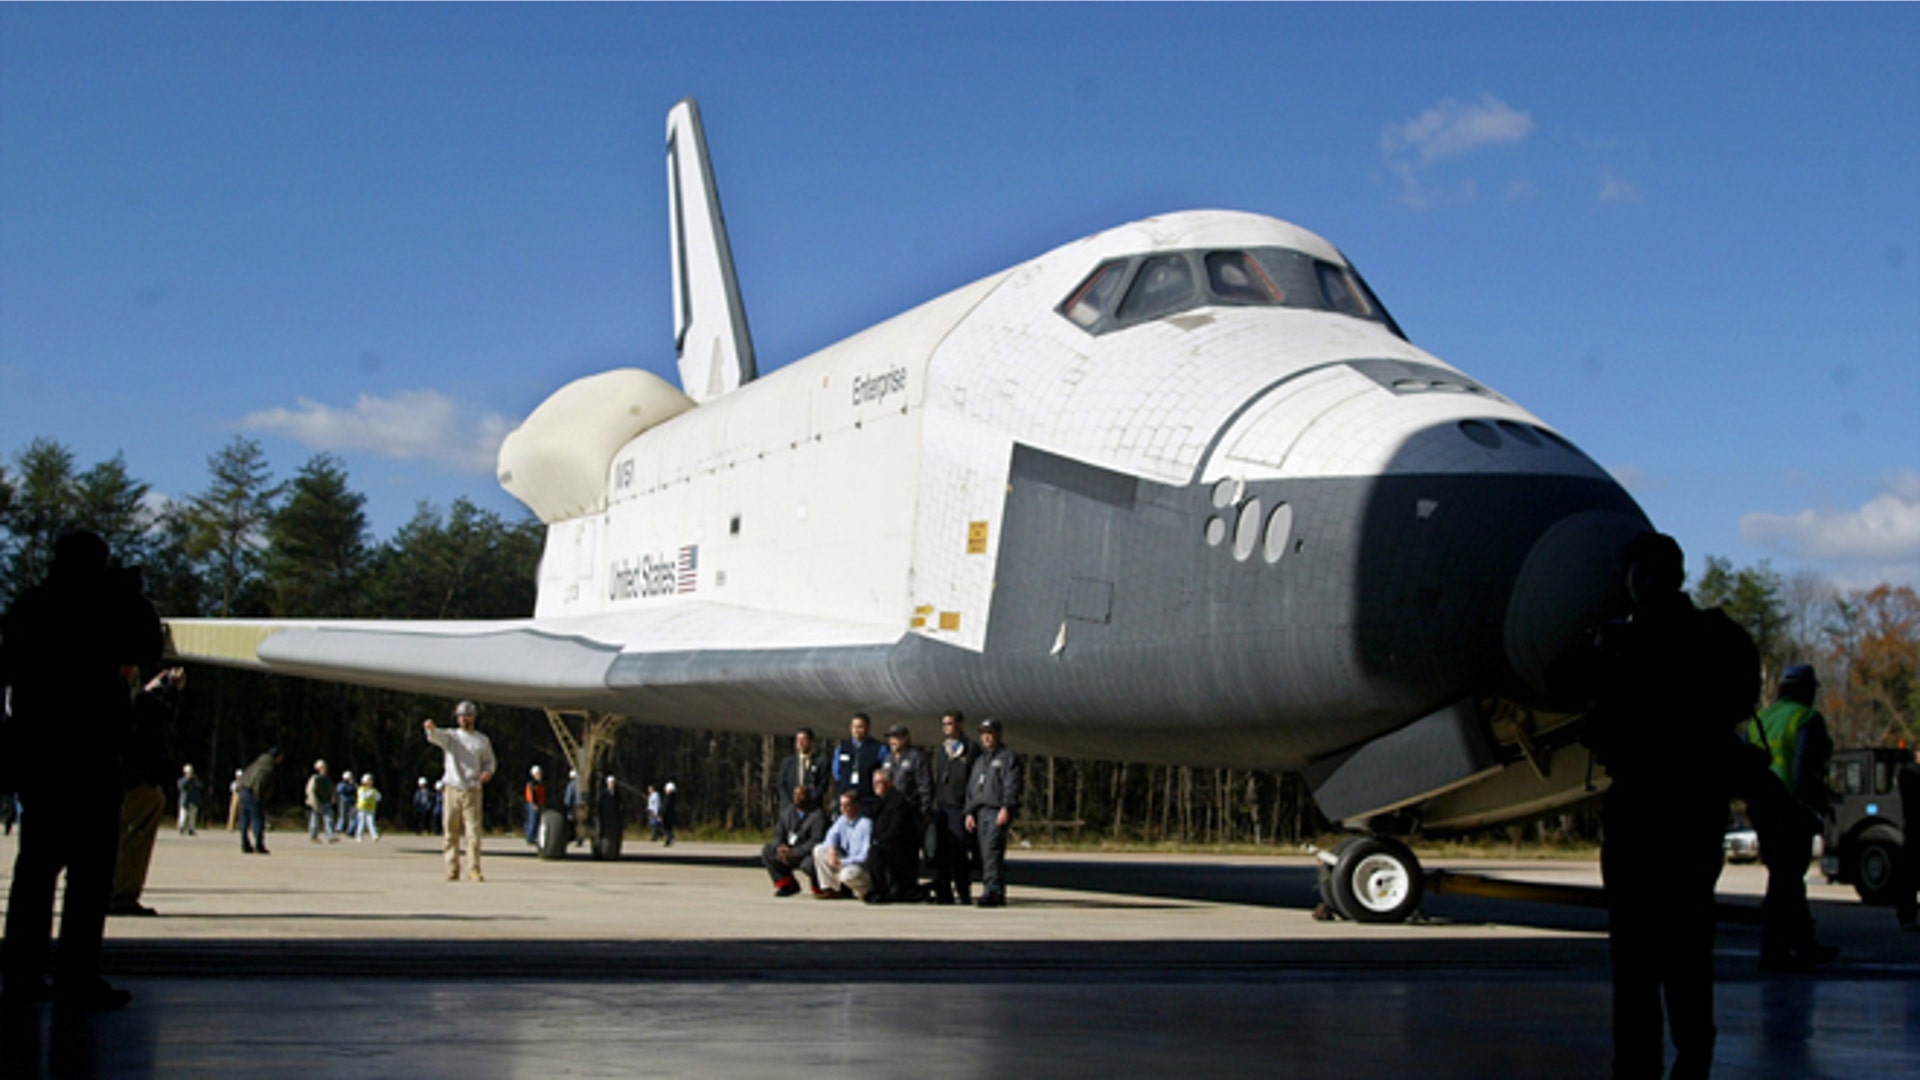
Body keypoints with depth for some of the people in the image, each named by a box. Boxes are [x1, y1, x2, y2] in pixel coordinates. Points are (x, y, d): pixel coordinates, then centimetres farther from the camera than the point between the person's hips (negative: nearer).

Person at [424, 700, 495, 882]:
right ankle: (452, 870, 6)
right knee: (451, 832, 1)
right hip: (452, 790, 0)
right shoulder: (450, 736, 7)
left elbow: (489, 761, 22)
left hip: (472, 791, 0)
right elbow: (436, 736, -13)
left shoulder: (483, 741, 11)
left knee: (473, 831, -8)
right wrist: (431, 728, -38)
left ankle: (474, 870, -6)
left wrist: (488, 771, -2)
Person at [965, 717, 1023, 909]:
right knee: (984, 854, 3)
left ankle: (992, 891, -25)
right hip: (980, 812, 7)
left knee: (992, 851, -19)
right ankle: (998, 895, 6)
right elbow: (971, 788, 24)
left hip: (997, 812, -7)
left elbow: (1012, 785, -8)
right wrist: (969, 812, 13)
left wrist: (1006, 809, -18)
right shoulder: (979, 760, 25)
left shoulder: (1008, 757, 3)